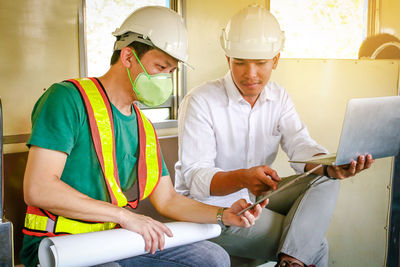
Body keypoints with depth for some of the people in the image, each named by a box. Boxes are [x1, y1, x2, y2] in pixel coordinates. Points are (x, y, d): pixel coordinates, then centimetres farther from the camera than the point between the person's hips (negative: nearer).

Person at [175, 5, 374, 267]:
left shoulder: (279, 97, 3)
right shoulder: (200, 101, -16)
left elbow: (300, 145, -10)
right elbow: (195, 176, -22)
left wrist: (330, 167, -35)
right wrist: (243, 178, -43)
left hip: (258, 196, 7)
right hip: (210, 205, -7)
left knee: (325, 181, -18)